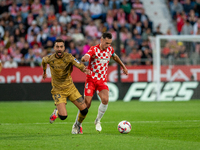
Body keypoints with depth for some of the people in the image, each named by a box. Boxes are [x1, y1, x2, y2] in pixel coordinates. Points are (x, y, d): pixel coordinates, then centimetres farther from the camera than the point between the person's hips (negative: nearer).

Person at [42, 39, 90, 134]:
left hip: (70, 87, 2)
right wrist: (44, 72, 29)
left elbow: (78, 64, -32)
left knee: (84, 110, -4)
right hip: (58, 90, -2)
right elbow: (44, 61, 13)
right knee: (63, 116, -17)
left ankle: (77, 126, 27)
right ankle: (57, 112, 22)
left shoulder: (68, 57, -14)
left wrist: (84, 69, -54)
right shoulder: (49, 59, -12)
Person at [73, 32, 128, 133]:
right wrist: (85, 58, -57)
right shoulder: (94, 49, -13)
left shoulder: (110, 49, 4)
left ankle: (97, 121, 1)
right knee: (87, 104, -10)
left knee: (105, 100, -21)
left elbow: (115, 57, 28)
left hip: (102, 81, 4)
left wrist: (123, 66, 35)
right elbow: (84, 58, -33)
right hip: (91, 79, -4)